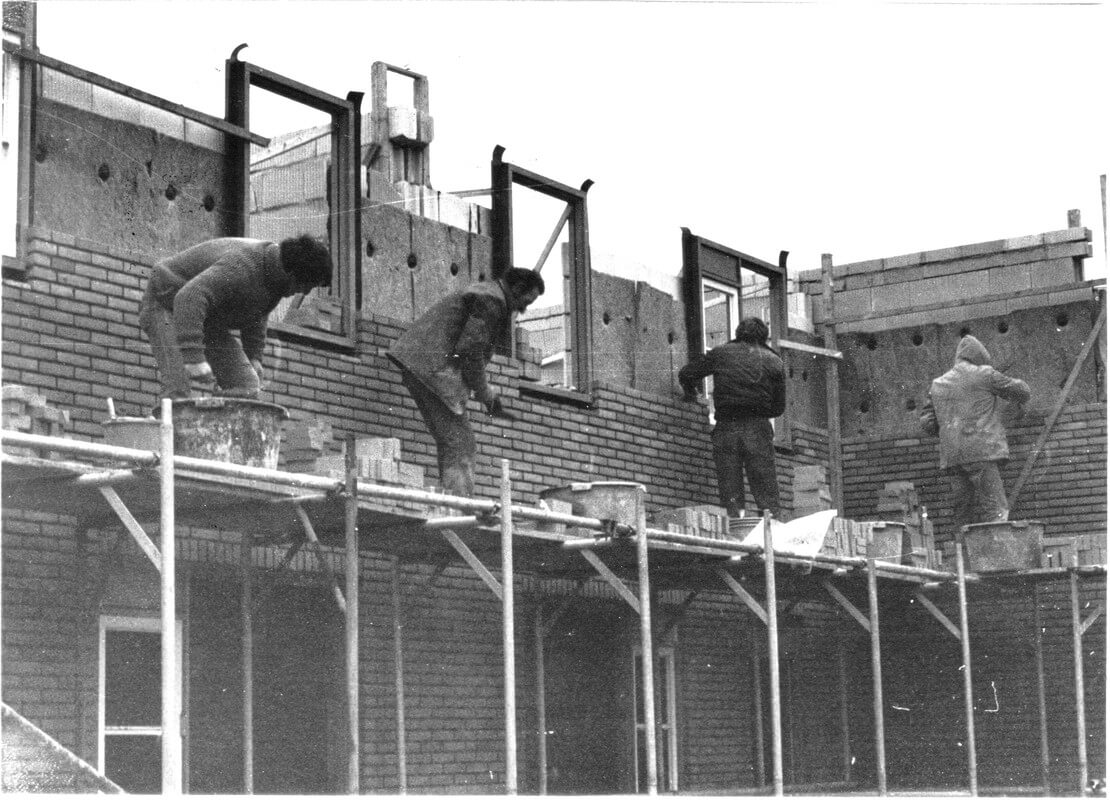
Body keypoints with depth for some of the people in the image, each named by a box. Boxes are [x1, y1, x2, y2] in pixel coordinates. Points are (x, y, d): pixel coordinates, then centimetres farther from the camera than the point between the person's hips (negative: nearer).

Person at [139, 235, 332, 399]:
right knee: (180, 386, -28)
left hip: (207, 319, 9)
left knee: (246, 386, -6)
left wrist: (254, 357, 8)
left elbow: (257, 315, 16)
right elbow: (188, 298, -48)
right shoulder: (240, 267, -35)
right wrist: (195, 360, -53)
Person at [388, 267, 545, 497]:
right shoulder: (491, 300, -9)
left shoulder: (484, 295, 24)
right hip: (433, 367, -11)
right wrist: (486, 395, -7)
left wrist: (487, 393, 16)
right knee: (460, 444, -13)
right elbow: (469, 350, -17)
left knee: (450, 444, 8)